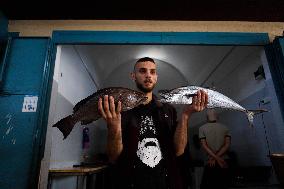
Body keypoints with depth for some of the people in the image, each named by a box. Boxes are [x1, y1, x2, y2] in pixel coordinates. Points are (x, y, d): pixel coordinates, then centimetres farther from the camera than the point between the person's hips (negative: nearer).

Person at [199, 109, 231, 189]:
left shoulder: (202, 128, -2)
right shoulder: (225, 128, 5)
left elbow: (204, 146, -9)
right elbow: (227, 145, -5)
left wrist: (216, 158, -10)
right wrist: (217, 157, -8)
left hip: (210, 161, -3)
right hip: (224, 160, 3)